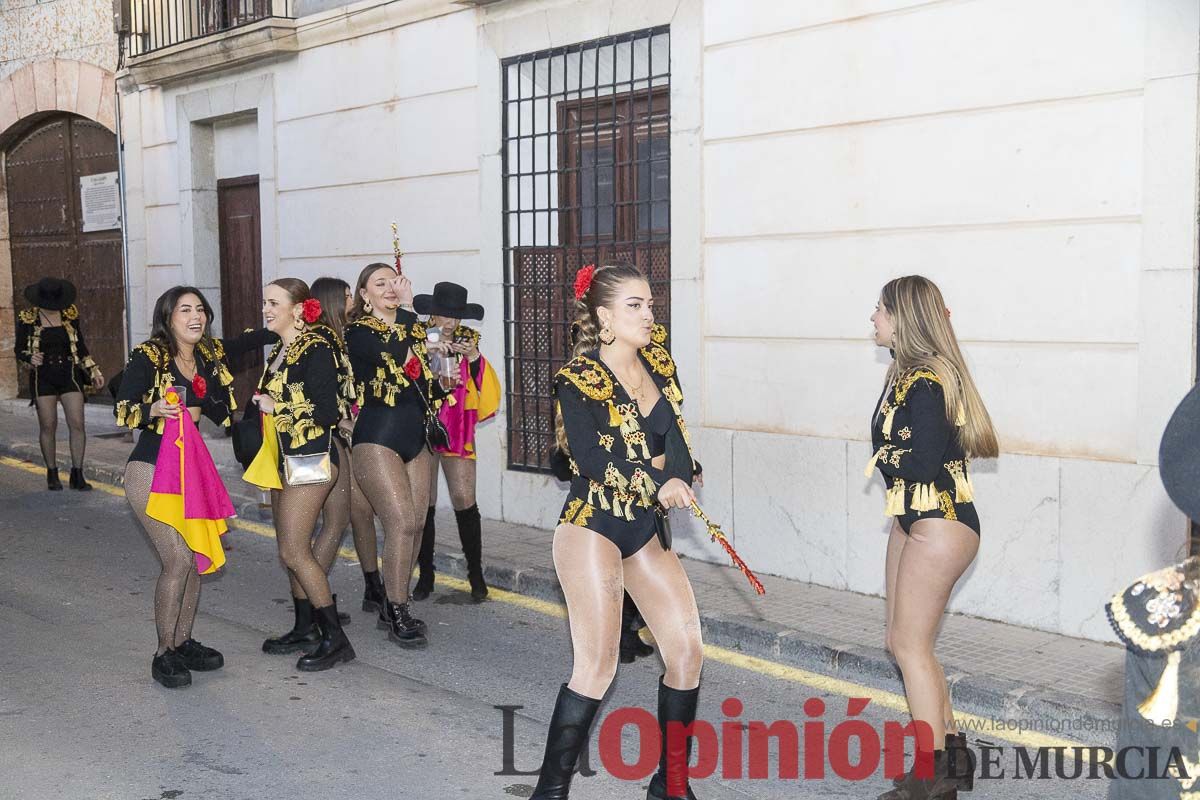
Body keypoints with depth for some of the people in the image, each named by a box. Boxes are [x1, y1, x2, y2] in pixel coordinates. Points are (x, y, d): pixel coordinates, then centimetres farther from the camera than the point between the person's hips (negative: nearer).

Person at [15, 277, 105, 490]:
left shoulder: (70, 314, 4)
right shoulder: (27, 318, -2)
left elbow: (81, 347, 13)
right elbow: (19, 351, 4)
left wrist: (93, 372, 11)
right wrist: (31, 358, -18)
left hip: (69, 375, 1)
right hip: (43, 377, -1)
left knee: (77, 424, -7)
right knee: (48, 426, 0)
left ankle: (77, 475, -1)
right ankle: (52, 475, 13)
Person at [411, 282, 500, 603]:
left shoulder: (468, 341, 6)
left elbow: (487, 392, -1)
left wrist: (474, 357, -14)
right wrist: (427, 355, -26)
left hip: (457, 431, 1)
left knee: (465, 501, -6)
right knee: (423, 503, 4)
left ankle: (476, 574, 7)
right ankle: (425, 574, 17)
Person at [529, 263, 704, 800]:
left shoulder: (657, 359, 6)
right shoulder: (577, 380, -11)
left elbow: (674, 434, 0)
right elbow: (590, 459, -20)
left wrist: (677, 476, -19)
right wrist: (658, 483, -22)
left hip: (645, 530, 7)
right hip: (591, 528, -6)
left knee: (687, 650, 3)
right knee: (597, 665, -10)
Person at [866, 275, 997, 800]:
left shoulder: (926, 382, -19)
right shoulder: (909, 374, 10)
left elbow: (920, 466, -23)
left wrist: (883, 456, -6)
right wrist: (895, 458, -11)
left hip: (939, 525, -10)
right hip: (913, 520, 10)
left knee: (909, 645, -3)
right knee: (903, 642, 14)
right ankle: (951, 754, 25)